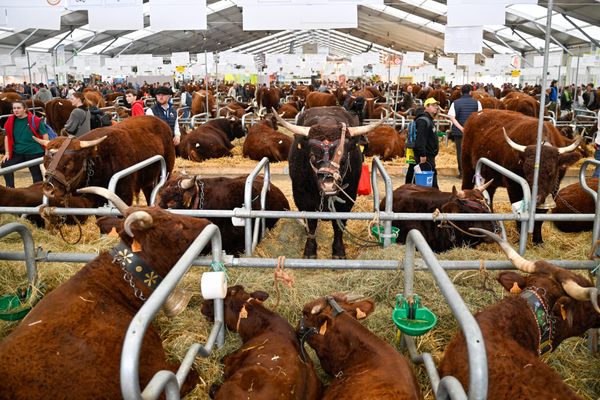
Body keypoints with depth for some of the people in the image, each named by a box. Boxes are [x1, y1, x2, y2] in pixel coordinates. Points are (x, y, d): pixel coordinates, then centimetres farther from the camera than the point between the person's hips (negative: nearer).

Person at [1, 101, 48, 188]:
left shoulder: (35, 120, -11)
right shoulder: (10, 121, 1)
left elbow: (45, 135, -8)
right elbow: (7, 137, 8)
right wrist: (7, 153, 3)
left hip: (34, 152, -4)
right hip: (17, 153, 4)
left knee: (37, 175, 7)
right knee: (5, 165, -13)